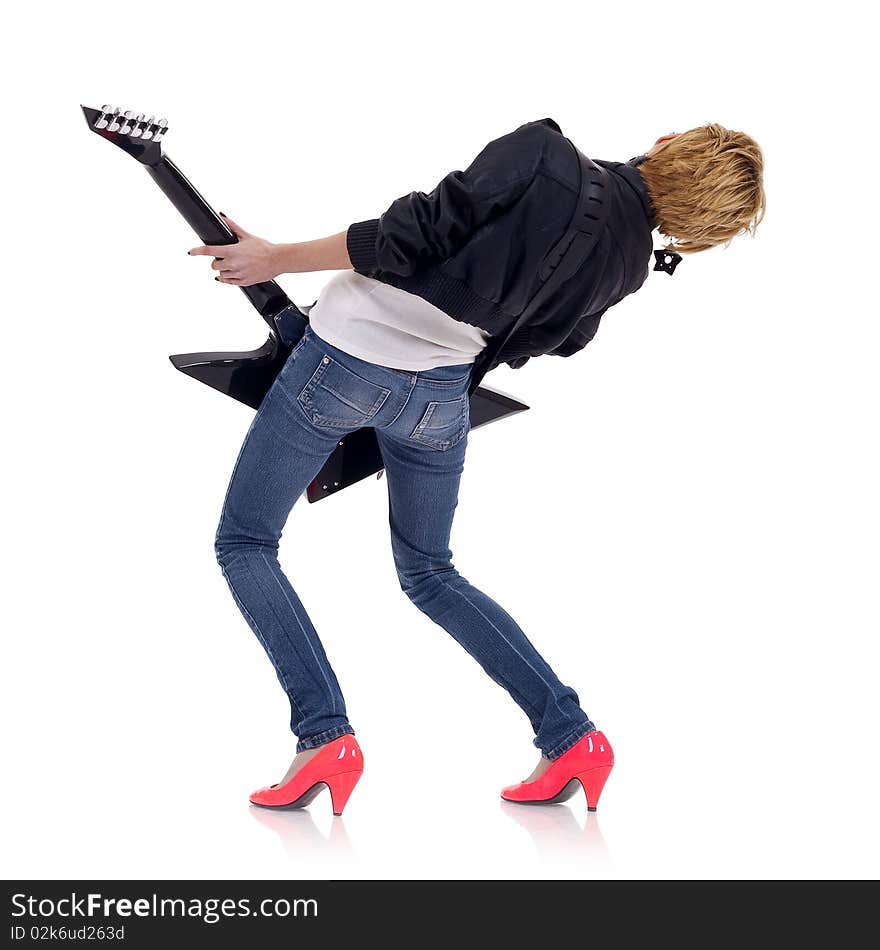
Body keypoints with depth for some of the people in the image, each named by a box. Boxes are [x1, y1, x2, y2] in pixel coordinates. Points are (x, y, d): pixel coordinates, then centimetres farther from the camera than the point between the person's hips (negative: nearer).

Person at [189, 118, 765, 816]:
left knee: (244, 542, 9)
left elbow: (411, 238, -19)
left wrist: (277, 260, -9)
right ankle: (572, 735, 16)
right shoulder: (629, 262, -1)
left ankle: (324, 734, -5)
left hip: (345, 358, -5)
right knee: (430, 573, 24)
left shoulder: (542, 152, -18)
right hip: (441, 397, 5)